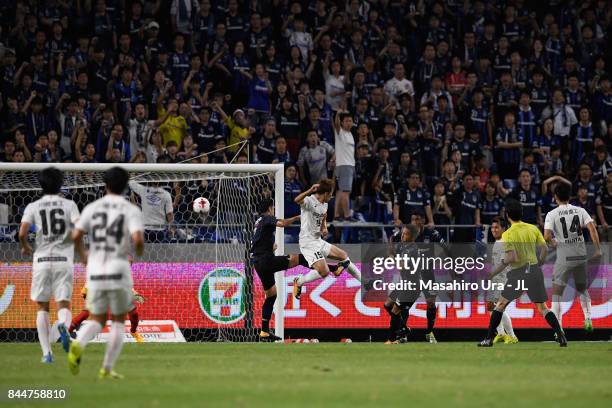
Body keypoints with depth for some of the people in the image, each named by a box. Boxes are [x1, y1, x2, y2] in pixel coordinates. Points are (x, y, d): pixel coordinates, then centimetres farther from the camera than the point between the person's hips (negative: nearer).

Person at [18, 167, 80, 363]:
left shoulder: (33, 207, 3)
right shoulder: (69, 205, 3)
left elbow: (22, 233, -7)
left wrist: (25, 247, 14)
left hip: (41, 260, 0)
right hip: (64, 260, 0)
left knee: (42, 307, 9)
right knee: (63, 304, 3)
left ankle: (46, 352, 2)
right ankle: (63, 325, -34)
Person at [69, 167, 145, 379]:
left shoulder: (92, 208, 5)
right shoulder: (131, 210, -3)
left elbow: (76, 236, -3)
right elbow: (137, 239, -17)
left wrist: (82, 255, 17)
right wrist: (140, 252, 6)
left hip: (95, 271, 3)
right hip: (118, 270, -3)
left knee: (97, 320, 14)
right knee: (118, 321, 14)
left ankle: (78, 345, -18)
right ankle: (107, 369, 8)